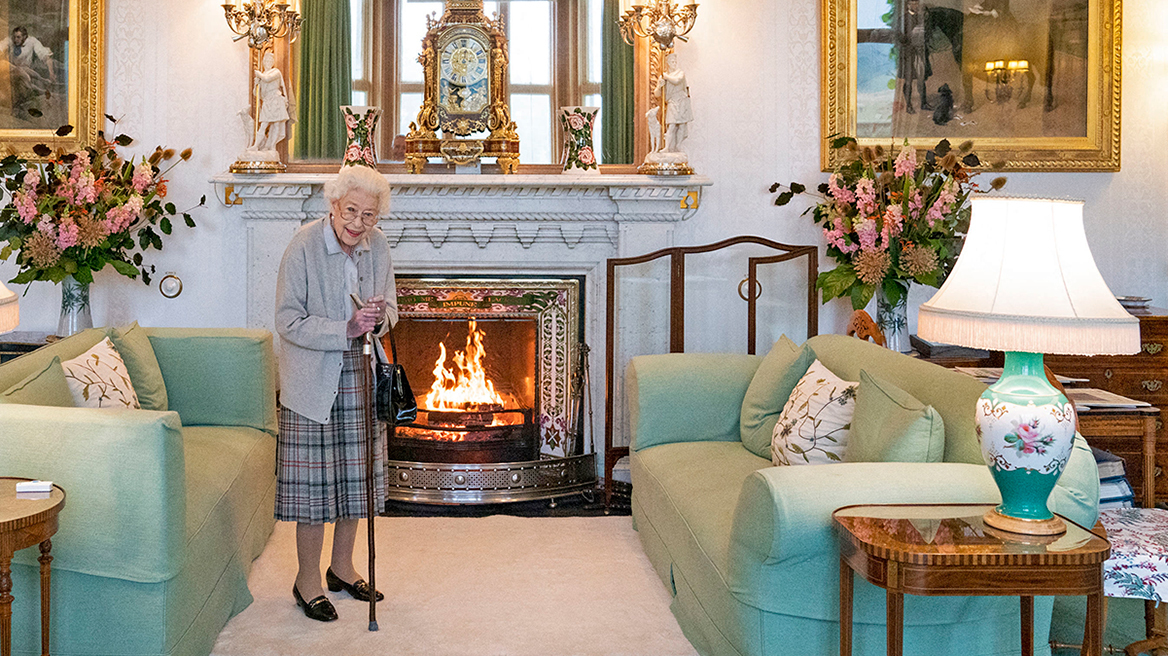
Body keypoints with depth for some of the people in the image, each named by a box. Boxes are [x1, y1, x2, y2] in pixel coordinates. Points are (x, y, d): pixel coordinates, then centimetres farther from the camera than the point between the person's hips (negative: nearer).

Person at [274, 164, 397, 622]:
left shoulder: (377, 246, 0)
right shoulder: (304, 246, -16)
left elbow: (390, 308, 11)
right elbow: (289, 322, -16)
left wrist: (380, 317, -13)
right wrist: (347, 329, -26)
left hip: (361, 377, 6)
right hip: (313, 380, -5)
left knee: (355, 476, 13)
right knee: (314, 480, -1)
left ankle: (342, 567, 30)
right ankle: (307, 580, 14)